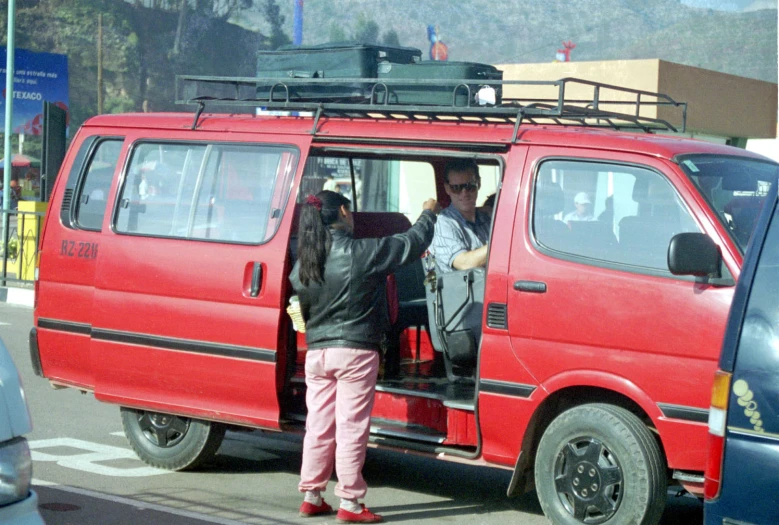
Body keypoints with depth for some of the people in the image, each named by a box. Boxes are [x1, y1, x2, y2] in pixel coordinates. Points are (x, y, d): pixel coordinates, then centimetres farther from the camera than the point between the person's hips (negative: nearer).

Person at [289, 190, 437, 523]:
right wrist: (428, 213, 17)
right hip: (355, 352, -5)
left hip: (316, 354, 6)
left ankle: (311, 496, 19)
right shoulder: (364, 252, -12)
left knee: (318, 426, 13)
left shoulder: (302, 265, 5)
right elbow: (413, 243, -1)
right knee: (351, 428, 0)